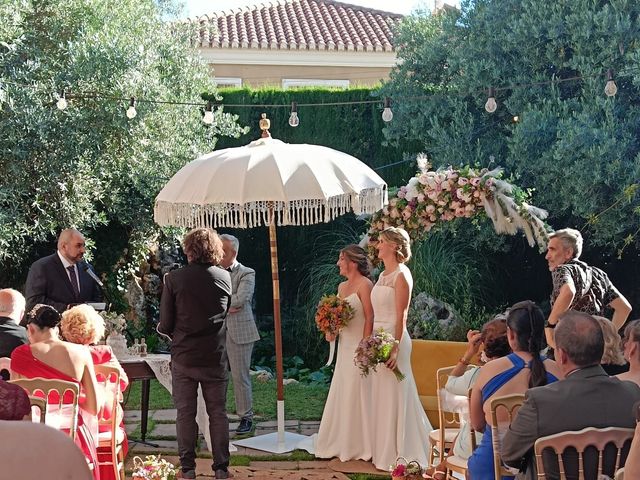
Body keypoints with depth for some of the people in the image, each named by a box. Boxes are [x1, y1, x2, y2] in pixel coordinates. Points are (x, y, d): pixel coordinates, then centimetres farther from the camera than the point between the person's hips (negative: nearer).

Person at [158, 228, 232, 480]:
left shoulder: (173, 278, -11)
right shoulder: (224, 277, -2)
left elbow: (165, 324, -9)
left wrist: (165, 328, 13)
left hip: (184, 357, -2)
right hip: (215, 357, 2)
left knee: (185, 413, 9)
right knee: (218, 413, 10)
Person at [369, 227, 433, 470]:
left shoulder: (401, 275, -11)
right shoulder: (383, 275, 15)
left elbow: (401, 316, -16)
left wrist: (395, 348, -21)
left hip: (393, 340, -9)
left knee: (394, 395, -3)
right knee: (381, 395, 12)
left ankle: (398, 453, 5)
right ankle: (383, 450, 20)